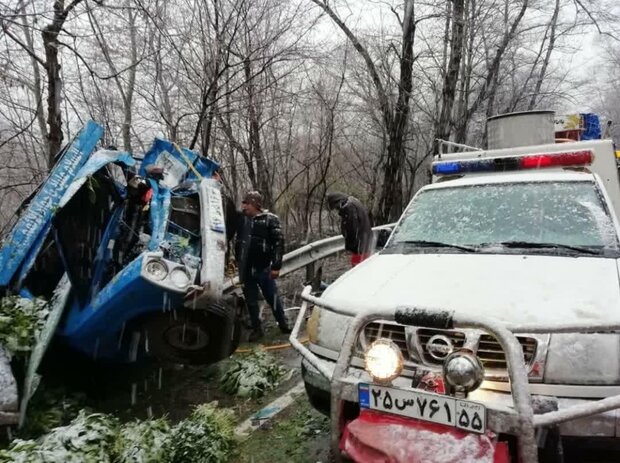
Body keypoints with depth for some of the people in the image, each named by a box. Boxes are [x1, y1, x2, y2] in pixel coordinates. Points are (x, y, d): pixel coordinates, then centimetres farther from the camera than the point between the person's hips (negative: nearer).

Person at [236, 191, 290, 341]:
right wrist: (238, 262, 10)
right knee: (251, 300, 11)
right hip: (245, 269, 5)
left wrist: (276, 266, -15)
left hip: (263, 268, -4)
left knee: (272, 298, 6)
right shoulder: (242, 219, 7)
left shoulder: (270, 219, -7)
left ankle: (283, 325, 22)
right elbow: (238, 242, 18)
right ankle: (256, 329, 23)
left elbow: (279, 242, -10)